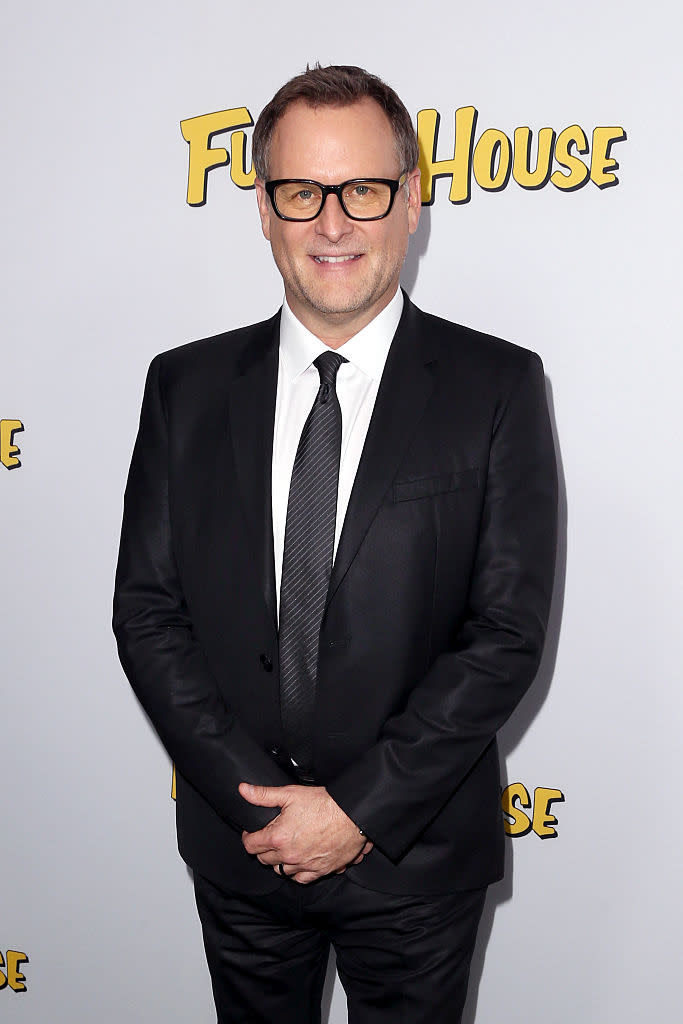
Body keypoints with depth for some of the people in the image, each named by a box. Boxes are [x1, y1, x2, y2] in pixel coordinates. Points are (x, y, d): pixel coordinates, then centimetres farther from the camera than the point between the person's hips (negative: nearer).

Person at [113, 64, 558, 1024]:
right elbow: (146, 609, -3)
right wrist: (255, 798, -12)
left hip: (415, 854, -2)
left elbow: (508, 631, -12)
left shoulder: (498, 388, -8)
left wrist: (362, 808, -15)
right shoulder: (187, 386, -1)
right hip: (237, 840, 2)